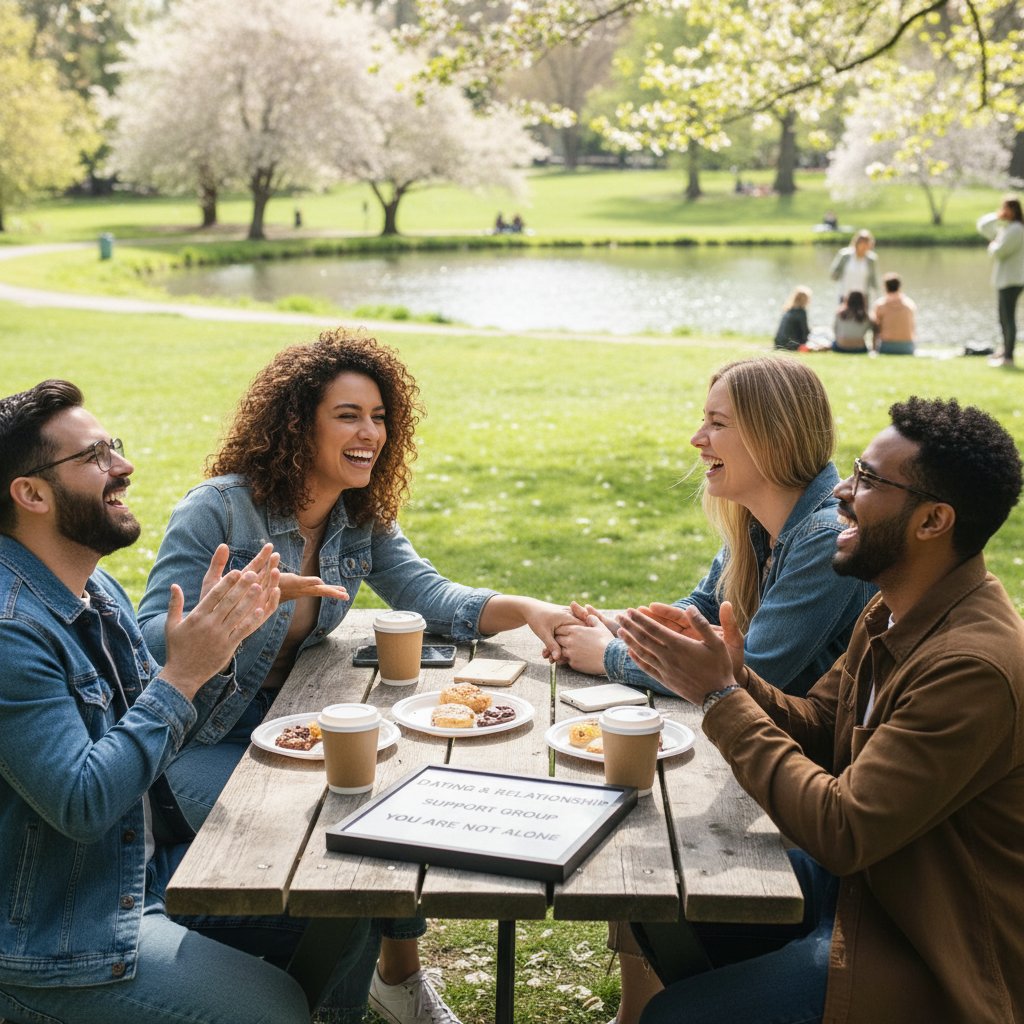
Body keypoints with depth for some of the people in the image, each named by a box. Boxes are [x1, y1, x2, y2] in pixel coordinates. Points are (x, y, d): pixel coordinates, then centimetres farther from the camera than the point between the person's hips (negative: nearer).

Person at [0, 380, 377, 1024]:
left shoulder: (96, 588, 5)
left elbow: (162, 737, 11)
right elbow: (80, 803, -28)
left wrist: (218, 639, -5)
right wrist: (182, 674, -26)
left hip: (151, 870, 9)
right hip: (55, 940, -9)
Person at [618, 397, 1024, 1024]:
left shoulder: (974, 666, -30)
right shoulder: (895, 614, 1)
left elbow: (842, 832, -30)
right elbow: (814, 728, 8)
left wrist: (722, 697, -23)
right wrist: (732, 678, -13)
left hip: (927, 952, -8)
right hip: (861, 874, 9)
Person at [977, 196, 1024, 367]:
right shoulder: (1004, 227, 15)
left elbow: (998, 252, -20)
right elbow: (983, 227, 21)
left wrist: (992, 245, 2)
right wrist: (996, 217, 6)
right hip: (1004, 280, 10)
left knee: (1008, 318, -10)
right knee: (1004, 319, 16)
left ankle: (1008, 357, -10)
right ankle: (1006, 353, 25)